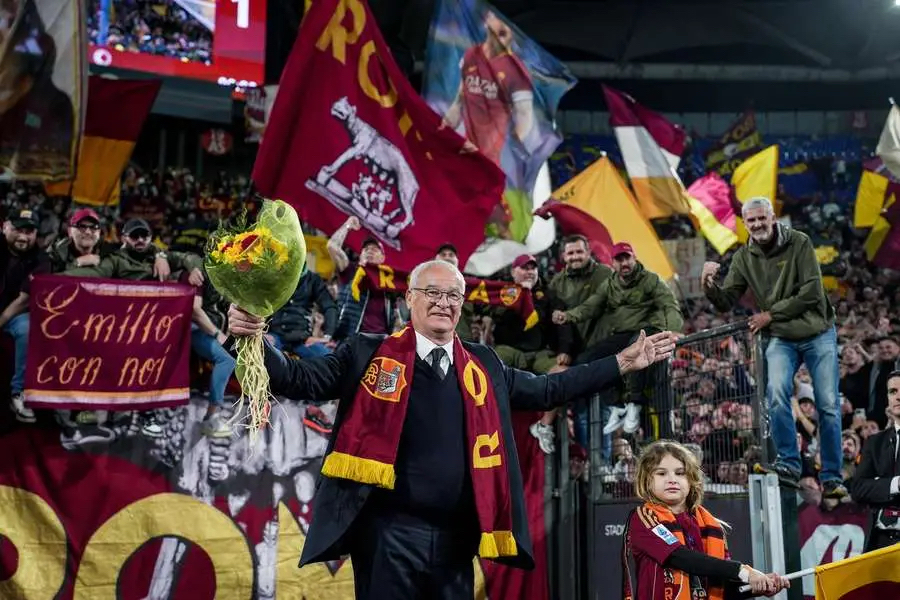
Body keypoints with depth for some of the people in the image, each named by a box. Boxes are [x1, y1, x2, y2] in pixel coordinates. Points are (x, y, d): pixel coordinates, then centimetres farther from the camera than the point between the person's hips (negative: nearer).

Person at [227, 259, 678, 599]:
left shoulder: (483, 366, 12)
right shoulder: (370, 354, 1)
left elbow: (548, 390, 19)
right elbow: (301, 380, -3)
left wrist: (624, 362, 17)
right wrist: (257, 339, -19)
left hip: (455, 537, 4)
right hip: (390, 533, -4)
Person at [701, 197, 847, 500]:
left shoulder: (799, 243, -9)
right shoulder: (743, 257, 1)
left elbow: (812, 292, -15)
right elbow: (726, 302, -1)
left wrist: (771, 314, -14)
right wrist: (710, 286, -22)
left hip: (818, 334, -2)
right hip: (781, 339, 2)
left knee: (828, 406, -1)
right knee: (777, 395, -22)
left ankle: (832, 478, 8)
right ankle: (788, 465, -15)